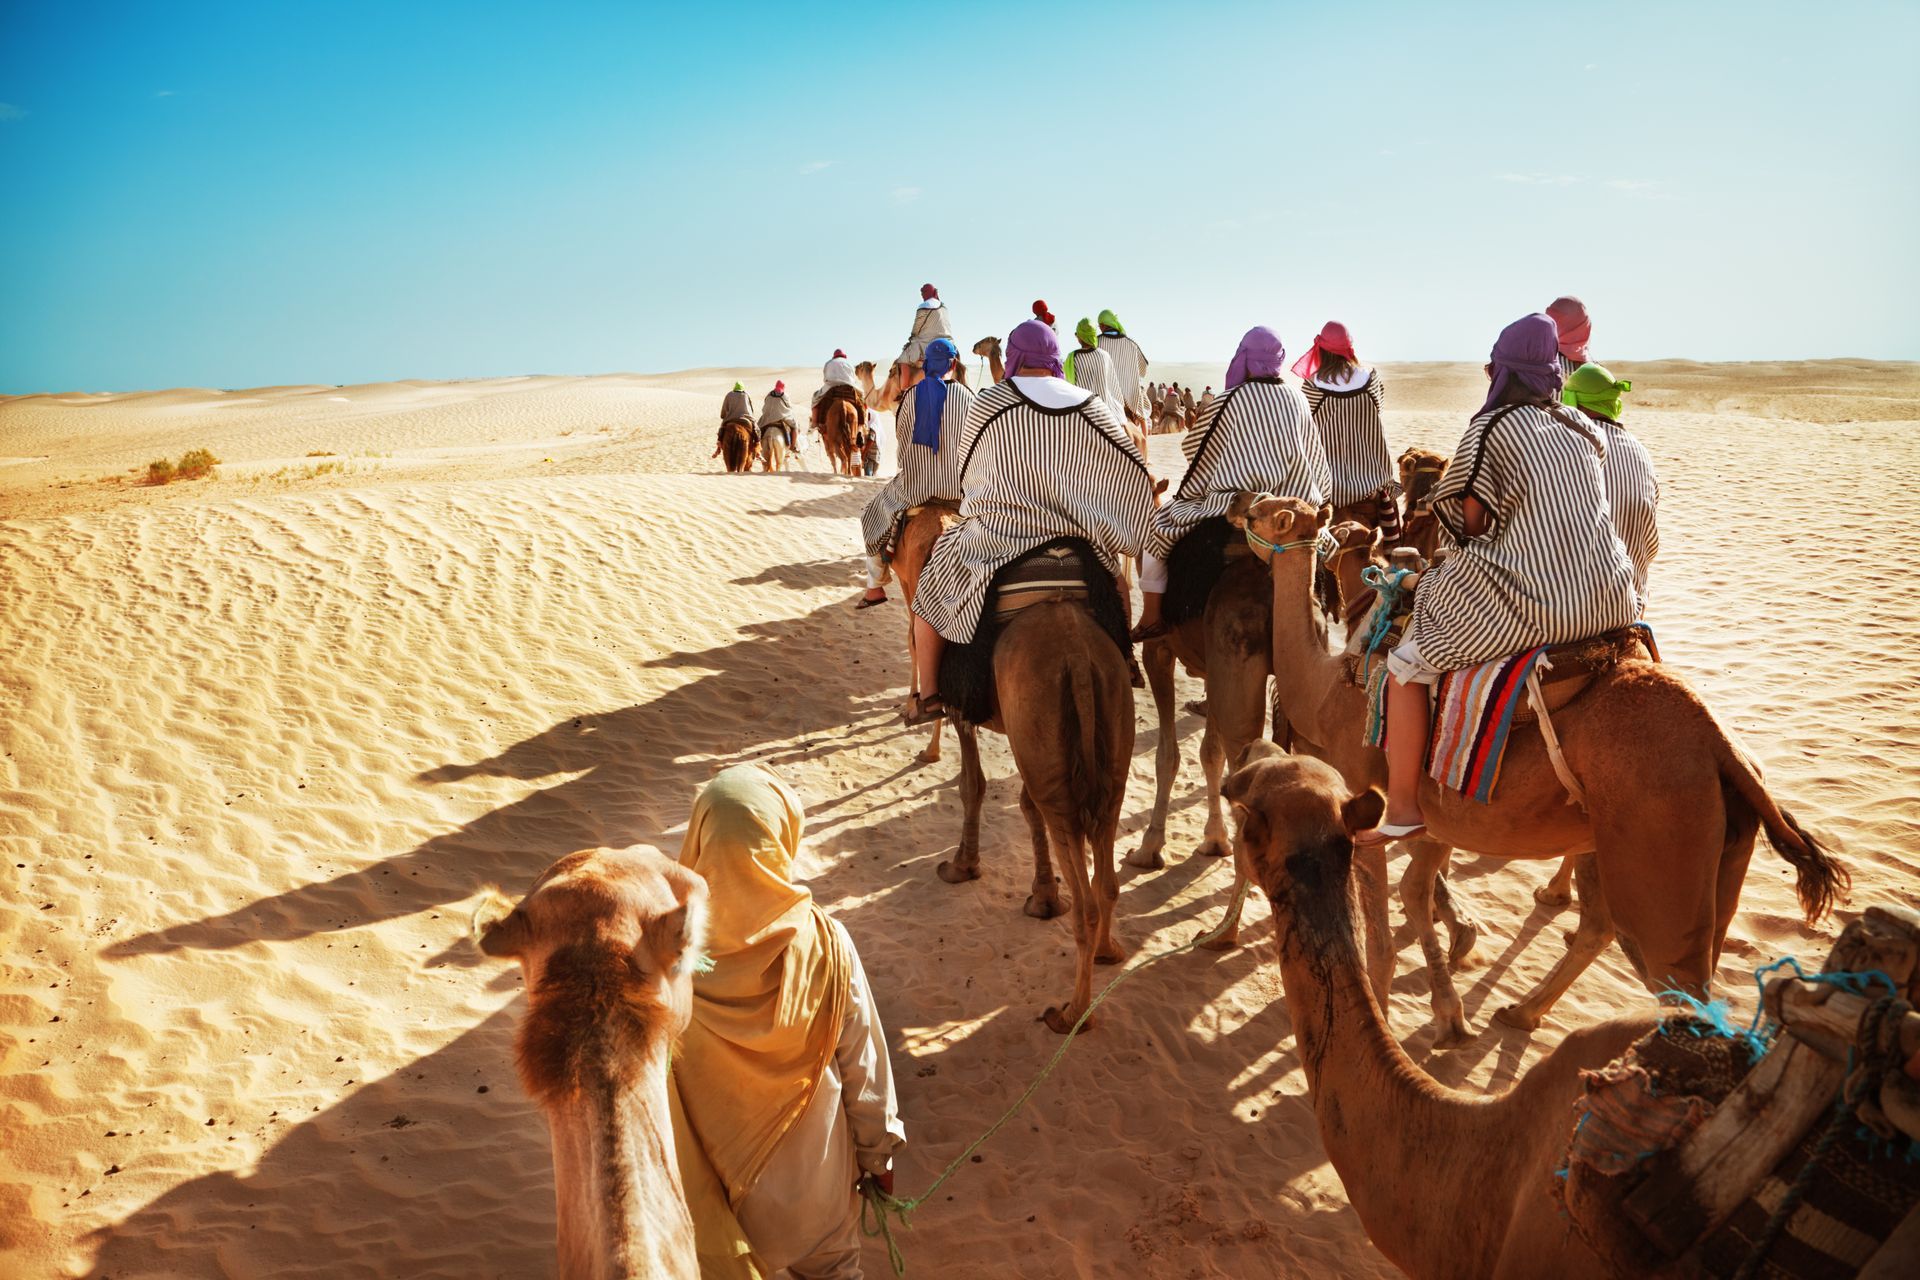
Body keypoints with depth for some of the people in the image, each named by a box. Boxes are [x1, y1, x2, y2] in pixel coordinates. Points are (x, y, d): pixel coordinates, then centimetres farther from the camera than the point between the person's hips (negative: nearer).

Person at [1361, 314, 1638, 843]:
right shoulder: (1578, 427, 13)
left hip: (1533, 600, -7)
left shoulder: (1491, 427, -4)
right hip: (1609, 599, 7)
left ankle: (1402, 810, 3)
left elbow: (1473, 522, -2)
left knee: (1407, 664, 3)